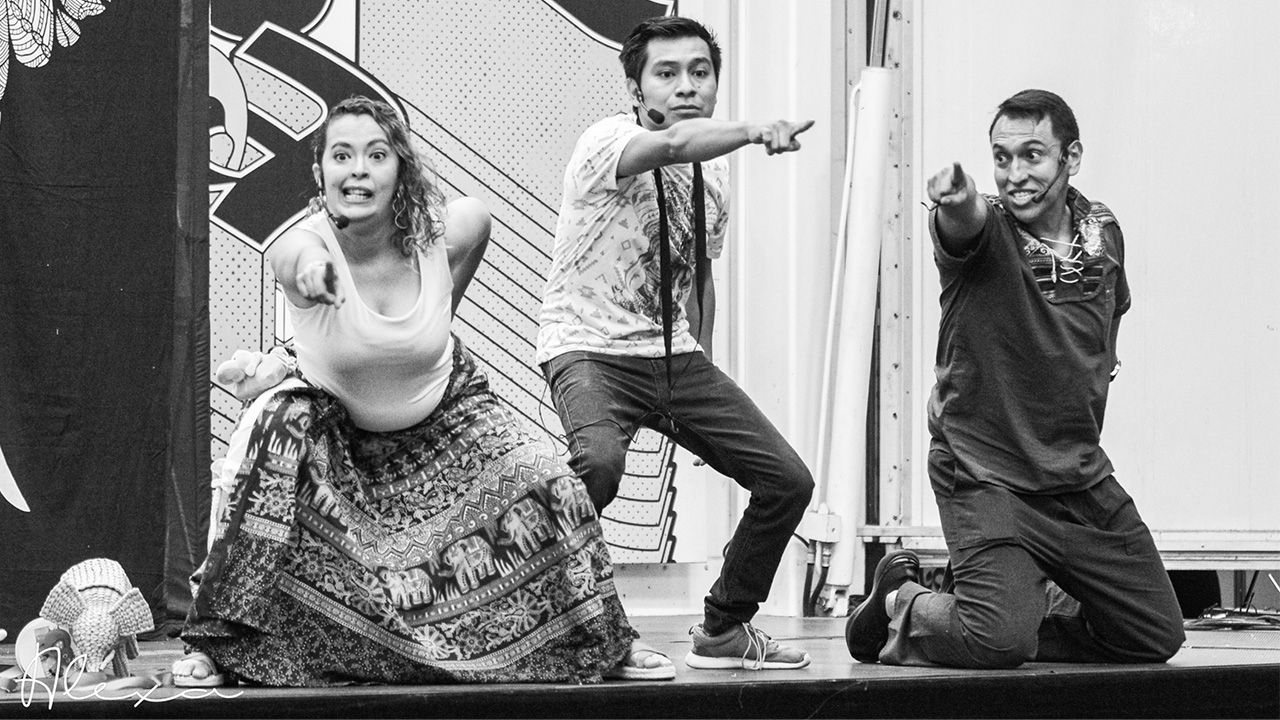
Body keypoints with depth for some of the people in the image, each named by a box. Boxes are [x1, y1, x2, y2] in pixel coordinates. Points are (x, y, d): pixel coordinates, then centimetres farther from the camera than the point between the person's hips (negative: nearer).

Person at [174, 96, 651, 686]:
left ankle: (600, 647, 17)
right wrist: (308, 263, -78)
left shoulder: (444, 231, -24)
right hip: (334, 422, -2)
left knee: (547, 486, -11)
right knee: (277, 425, -30)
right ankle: (217, 647, -17)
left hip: (445, 413, 2)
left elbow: (480, 218, -1)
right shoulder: (309, 246, -31)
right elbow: (294, 252, -54)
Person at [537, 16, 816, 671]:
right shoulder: (609, 142, -14)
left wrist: (700, 384, 24)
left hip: (675, 355, 7)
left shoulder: (713, 171, 10)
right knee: (600, 459, -38)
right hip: (591, 348, -7)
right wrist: (756, 131, -54)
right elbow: (671, 145, -39)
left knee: (788, 481, 1)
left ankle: (723, 631, 21)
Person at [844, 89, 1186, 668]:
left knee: (1157, 637, 10)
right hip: (986, 476, -6)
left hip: (1083, 479, 6)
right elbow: (966, 221, -41)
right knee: (1001, 644, -25)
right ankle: (903, 603, 7)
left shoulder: (1103, 233, 3)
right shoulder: (985, 231, -14)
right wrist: (957, 201, -62)